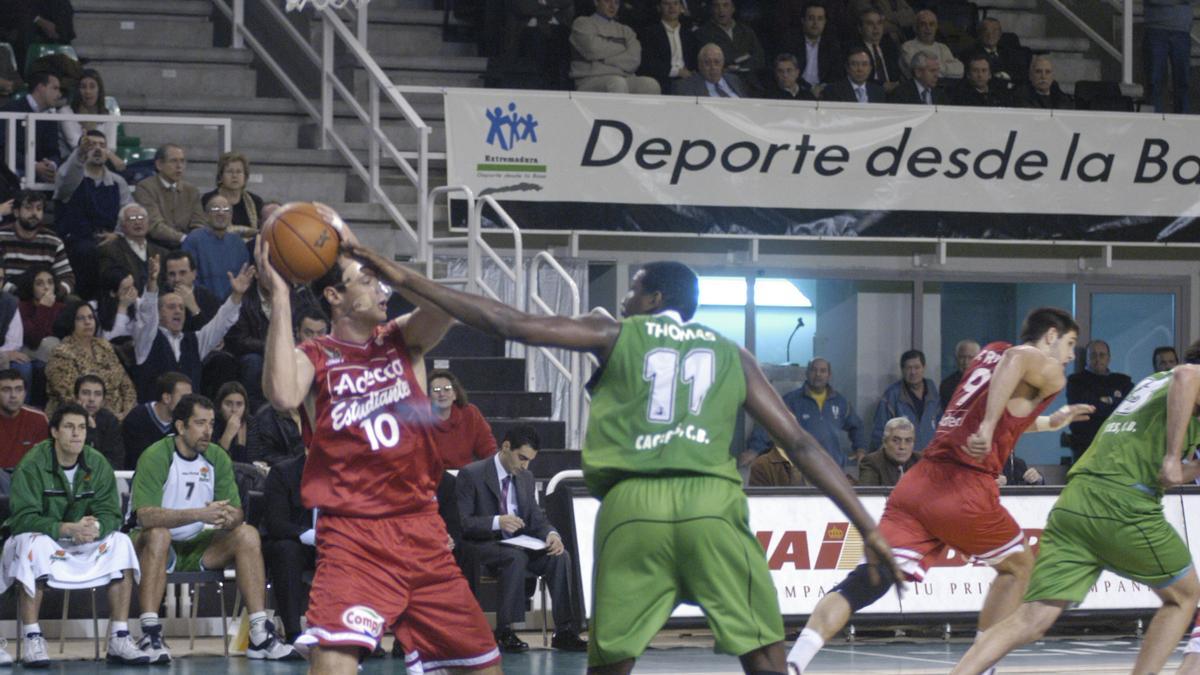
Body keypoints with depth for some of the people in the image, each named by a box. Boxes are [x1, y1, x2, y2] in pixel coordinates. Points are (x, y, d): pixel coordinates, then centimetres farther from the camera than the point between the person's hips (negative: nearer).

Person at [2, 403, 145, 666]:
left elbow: (111, 514, -6)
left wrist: (96, 527, -31)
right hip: (34, 538, -4)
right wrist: (68, 529, -37)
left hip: (82, 546, 4)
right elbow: (23, 518, -24)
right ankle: (32, 640, -35)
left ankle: (119, 639, -20)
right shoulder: (32, 465, -15)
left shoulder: (97, 464, -1)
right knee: (35, 542, -37)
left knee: (121, 542, -19)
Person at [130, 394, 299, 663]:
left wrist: (228, 518, -27)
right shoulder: (154, 457, -16)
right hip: (161, 548, -6)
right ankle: (150, 635, -41)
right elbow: (146, 515, -29)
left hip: (196, 546, 6)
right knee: (159, 534, -37)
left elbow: (236, 512, 0)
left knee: (247, 534, -13)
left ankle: (260, 635, -16)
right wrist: (200, 514, -38)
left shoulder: (216, 457, 2)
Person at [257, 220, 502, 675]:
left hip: (420, 527, 4)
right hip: (352, 531, -4)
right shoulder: (313, 358, -3)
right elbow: (283, 396, -26)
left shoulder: (403, 339, 8)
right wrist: (279, 296, -23)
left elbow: (442, 306, -15)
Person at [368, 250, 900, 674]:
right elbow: (801, 445, 18)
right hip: (711, 502, 0)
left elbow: (510, 324, 12)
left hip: (631, 503, 0)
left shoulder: (614, 334, 19)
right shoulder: (732, 355, 23)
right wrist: (868, 529, 18)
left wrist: (406, 280, 16)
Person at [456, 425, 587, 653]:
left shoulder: (525, 478, 14)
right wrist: (497, 522, -29)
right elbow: (461, 522, -14)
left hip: (517, 545, 6)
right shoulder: (471, 475, -7)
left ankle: (564, 632, -21)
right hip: (482, 547, -6)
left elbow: (536, 519, 13)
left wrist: (551, 534, -11)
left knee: (560, 556, -19)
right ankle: (504, 632, -31)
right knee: (516, 557, -37)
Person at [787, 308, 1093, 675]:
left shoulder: (991, 353, 29)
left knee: (868, 581, -8)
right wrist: (989, 427, -23)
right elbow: (1018, 359, -19)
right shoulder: (1050, 372, 6)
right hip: (965, 487, -6)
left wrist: (1049, 423, 53)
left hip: (919, 480, 6)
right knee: (1019, 565, 20)